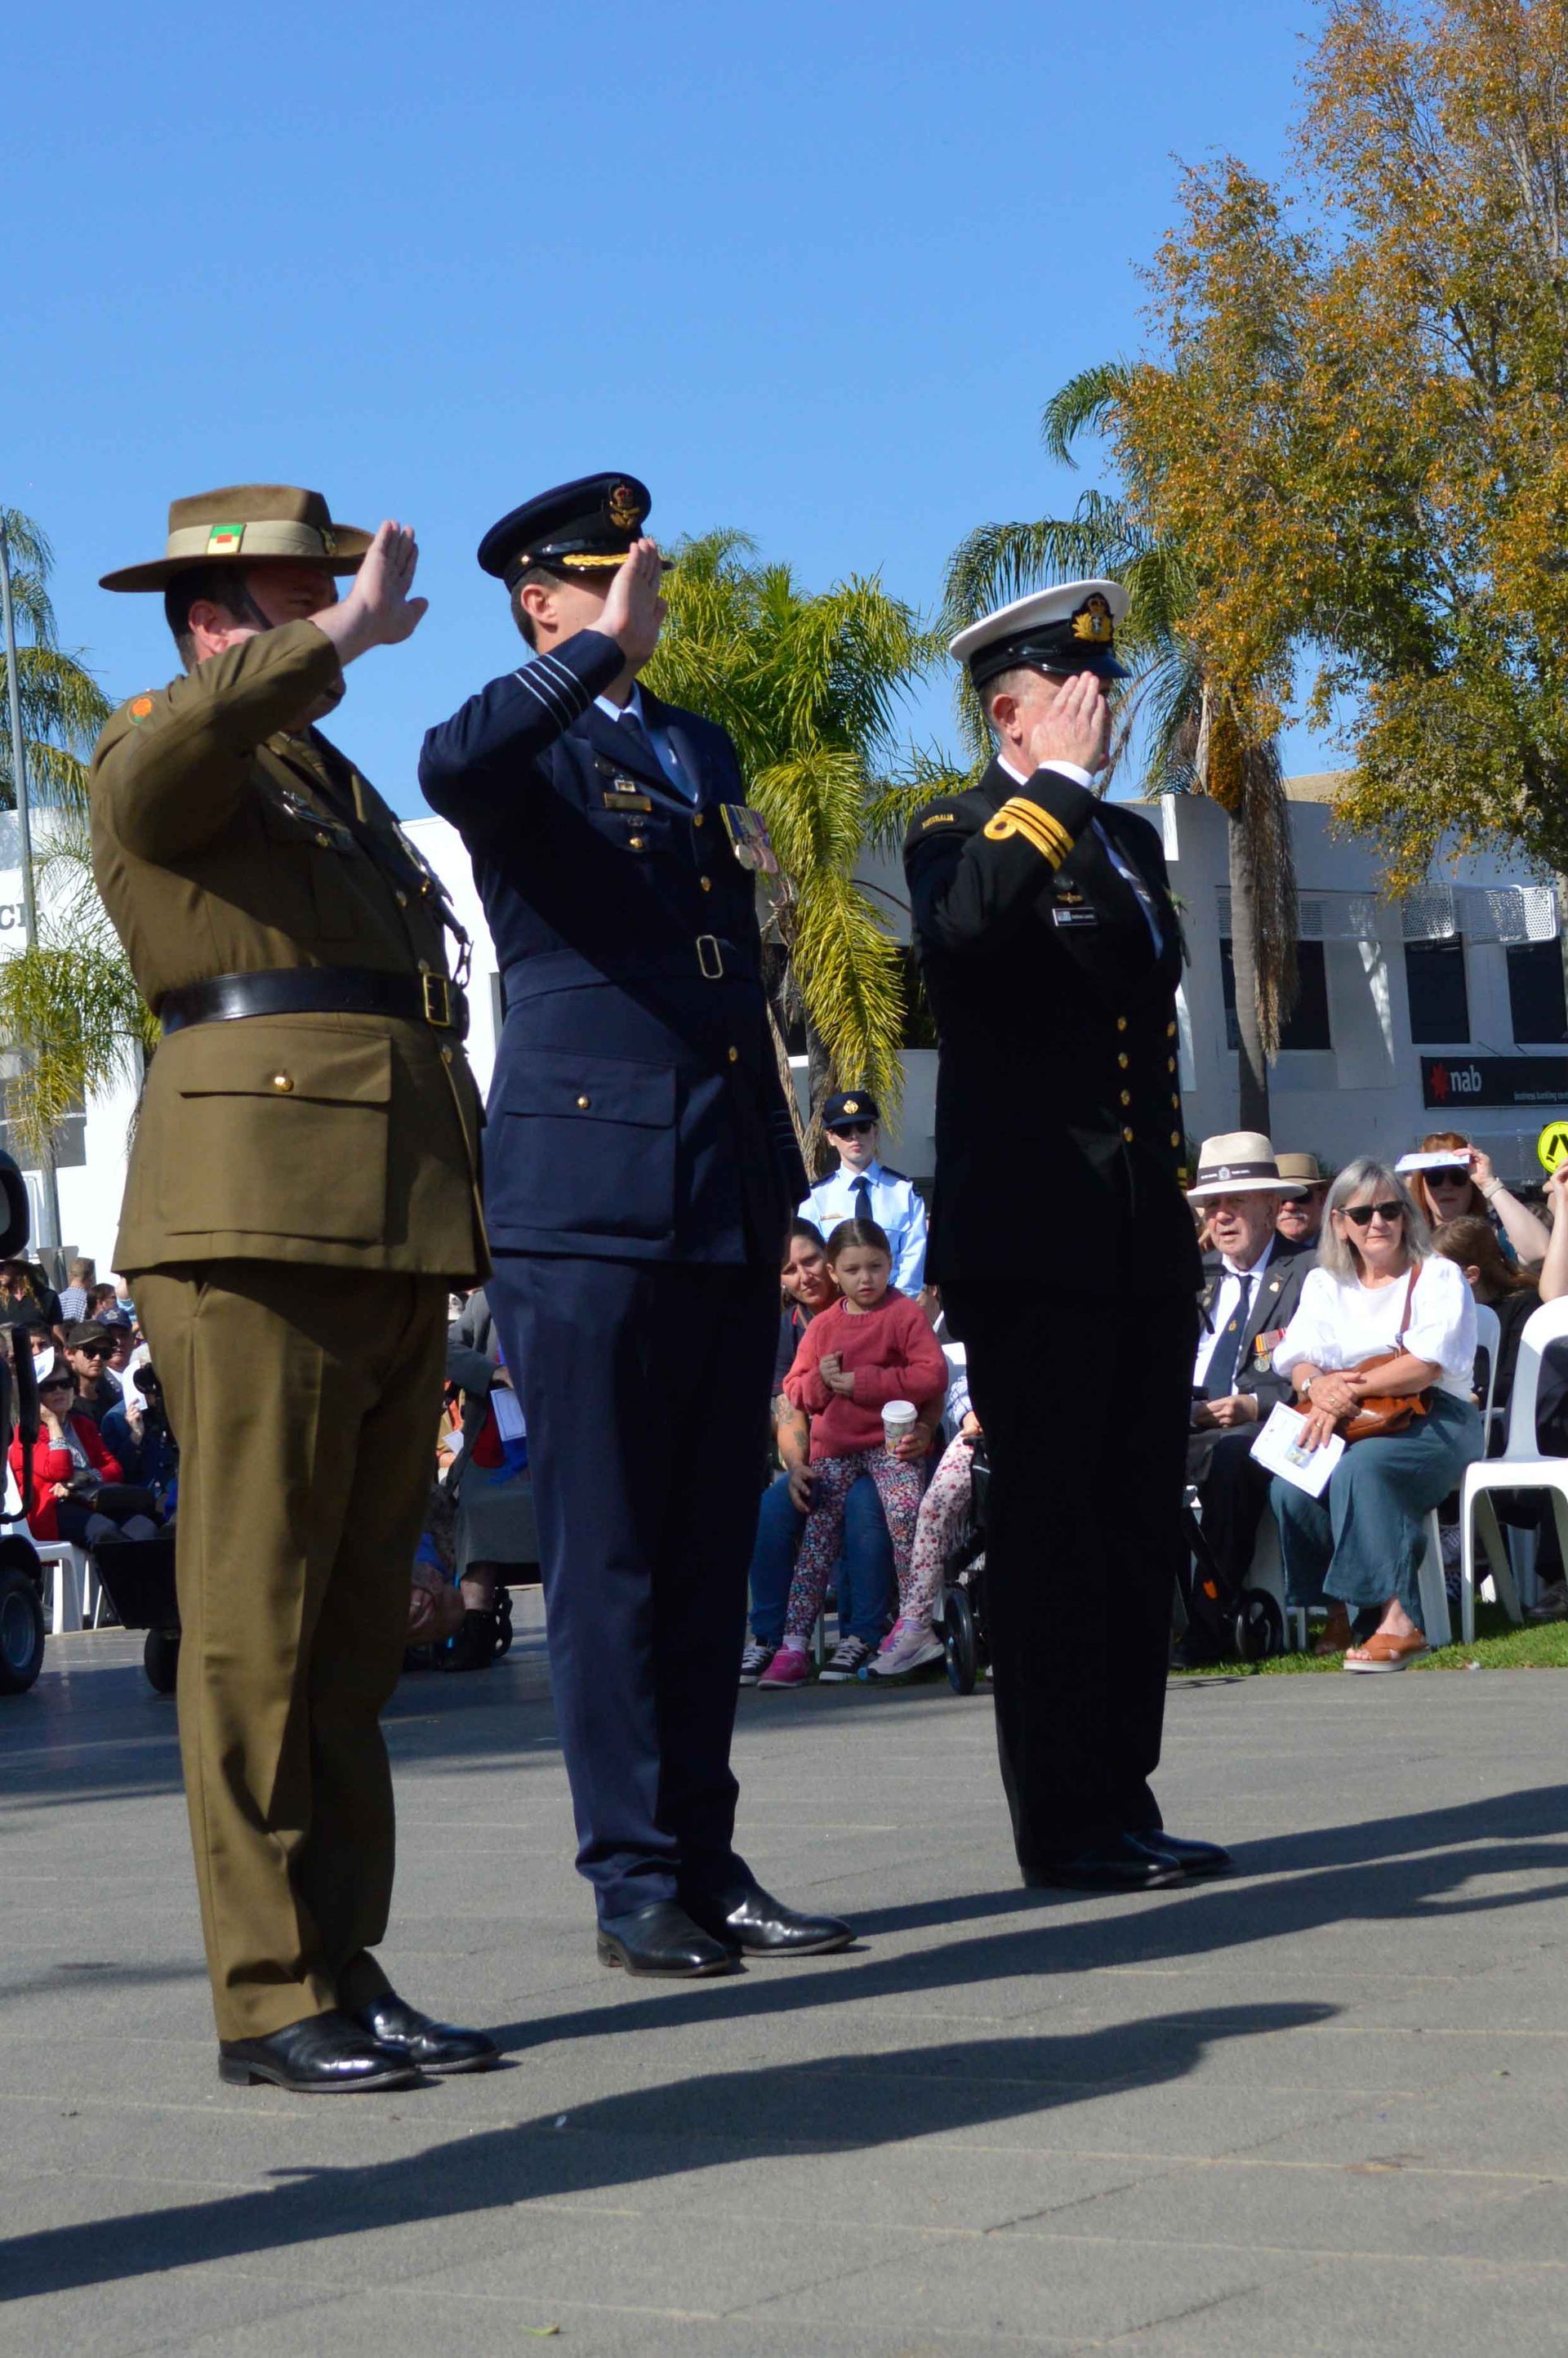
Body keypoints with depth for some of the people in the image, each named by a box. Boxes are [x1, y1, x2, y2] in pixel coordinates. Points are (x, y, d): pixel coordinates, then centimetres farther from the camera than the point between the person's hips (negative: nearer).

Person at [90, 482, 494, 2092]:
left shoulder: (335, 785, 28)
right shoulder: (168, 763, 2)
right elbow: (157, 772, -26)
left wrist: (447, 1238, 26)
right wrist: (344, 635, -18)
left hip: (392, 1233, 9)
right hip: (257, 1223, -9)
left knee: (357, 1624, 9)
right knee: (255, 1617, -8)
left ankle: (347, 1971, 14)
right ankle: (270, 1997, -5)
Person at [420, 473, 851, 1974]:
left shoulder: (702, 751, 22)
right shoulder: (529, 752, -1)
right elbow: (451, 768, -28)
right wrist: (601, 652, -22)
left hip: (728, 1212, 7)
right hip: (590, 1207, -7)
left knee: (710, 1553, 9)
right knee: (607, 1556, -3)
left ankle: (707, 1861, 15)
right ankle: (633, 1878, 2)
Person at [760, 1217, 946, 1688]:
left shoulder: (905, 1314, -2)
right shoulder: (823, 1325, 14)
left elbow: (932, 1377, -14)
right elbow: (793, 1390, 16)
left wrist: (861, 1381, -15)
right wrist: (820, 1382, -8)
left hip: (891, 1442, -4)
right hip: (834, 1449, 4)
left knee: (905, 1513, -28)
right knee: (818, 1530, -10)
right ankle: (794, 1645, -14)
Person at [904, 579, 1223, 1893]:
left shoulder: (1130, 840, 20)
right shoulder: (959, 836, -2)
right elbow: (960, 926, -26)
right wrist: (1057, 785, -18)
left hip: (1144, 1241, 7)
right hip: (1029, 1239, -7)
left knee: (1141, 1527, 8)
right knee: (1048, 1525, -4)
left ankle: (1123, 1802, 15)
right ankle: (1062, 1822, 1)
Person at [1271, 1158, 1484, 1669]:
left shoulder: (1437, 1277, 4)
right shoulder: (1323, 1285, 19)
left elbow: (1426, 1366, -11)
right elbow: (1300, 1365, 7)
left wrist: (1348, 1390, -19)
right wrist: (1317, 1386, -18)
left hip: (1434, 1421, -4)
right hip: (1351, 1428, 4)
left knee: (1359, 1468, -37)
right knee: (1290, 1488, -28)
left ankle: (1398, 1620, -38)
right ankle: (1345, 1612, -18)